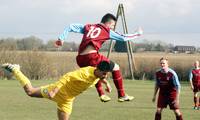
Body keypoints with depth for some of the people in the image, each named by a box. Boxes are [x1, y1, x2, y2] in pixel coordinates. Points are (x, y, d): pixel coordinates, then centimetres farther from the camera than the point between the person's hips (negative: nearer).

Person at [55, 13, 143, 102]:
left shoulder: (88, 27, 24)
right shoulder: (107, 31, 11)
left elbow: (71, 27, 21)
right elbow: (123, 38, 12)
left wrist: (61, 39, 21)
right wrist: (137, 34, 26)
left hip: (80, 59, 6)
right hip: (91, 56, -6)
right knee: (115, 67, 11)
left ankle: (101, 94, 28)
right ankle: (122, 95, 13)